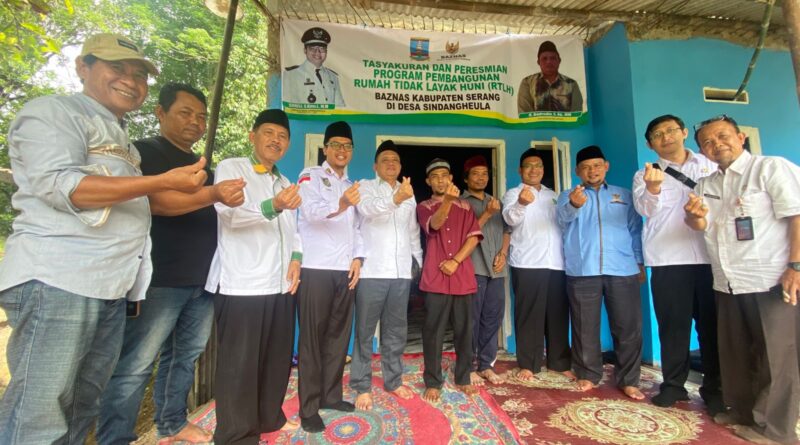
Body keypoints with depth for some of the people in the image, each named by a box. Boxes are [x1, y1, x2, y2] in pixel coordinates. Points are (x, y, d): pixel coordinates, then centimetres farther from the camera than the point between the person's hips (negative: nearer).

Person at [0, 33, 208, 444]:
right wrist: (164, 181, -19)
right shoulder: (54, 111, -1)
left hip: (111, 287, 8)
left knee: (83, 406, 14)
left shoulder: (121, 137, 23)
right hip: (57, 281, -8)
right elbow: (60, 186, -16)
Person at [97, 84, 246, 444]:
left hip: (202, 280, 7)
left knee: (185, 356, 14)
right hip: (159, 279, -7)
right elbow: (154, 200, -20)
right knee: (135, 365, -2)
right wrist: (213, 194, -34)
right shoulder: (144, 151, -2)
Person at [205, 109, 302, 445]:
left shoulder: (285, 182, 20)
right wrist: (272, 206, -36)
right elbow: (230, 214, -18)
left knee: (278, 358, 15)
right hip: (242, 285, -7)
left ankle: (269, 418, 33)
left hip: (281, 284, 7)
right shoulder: (230, 168, -2)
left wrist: (296, 257, 5)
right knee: (239, 364, 1)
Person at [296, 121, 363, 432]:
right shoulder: (311, 176, 0)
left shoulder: (351, 185, 19)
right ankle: (308, 407, 12)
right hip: (316, 269, -6)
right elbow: (311, 210, -20)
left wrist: (358, 257, 4)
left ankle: (330, 395, 27)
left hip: (345, 270, 6)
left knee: (339, 335, 12)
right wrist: (339, 205, -41)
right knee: (312, 337, 1)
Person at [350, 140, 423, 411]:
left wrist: (420, 261, 14)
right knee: (365, 331, 4)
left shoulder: (408, 193, 16)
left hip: (401, 272, 5)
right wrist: (394, 198, -42)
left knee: (396, 330, 13)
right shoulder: (366, 187, -1)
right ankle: (362, 386, 17)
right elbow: (367, 208, -25)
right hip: (372, 272, -5)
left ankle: (393, 380, 28)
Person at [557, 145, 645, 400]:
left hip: (623, 269, 2)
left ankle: (628, 380, 17)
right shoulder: (568, 196, 10)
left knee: (628, 326, 3)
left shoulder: (624, 196, 17)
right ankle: (588, 375, 19)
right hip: (583, 271, -1)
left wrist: (640, 262, 7)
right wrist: (574, 205, -35)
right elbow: (563, 218, -12)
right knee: (585, 327, 5)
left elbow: (636, 230, 17)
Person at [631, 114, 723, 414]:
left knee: (712, 323, 6)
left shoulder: (711, 165, 15)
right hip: (668, 260, -1)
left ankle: (714, 387, 19)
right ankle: (673, 384, 14)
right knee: (673, 324, 3)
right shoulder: (645, 174, 7)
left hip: (711, 257, 2)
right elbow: (645, 209, -11)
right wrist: (653, 188, -32)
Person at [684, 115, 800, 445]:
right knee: (734, 353, 15)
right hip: (727, 283, 6)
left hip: (770, 280, -6)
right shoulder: (705, 184, 13)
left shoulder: (772, 168, -4)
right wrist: (694, 215, -17)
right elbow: (700, 226, 6)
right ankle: (741, 411, 31)